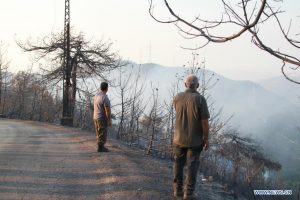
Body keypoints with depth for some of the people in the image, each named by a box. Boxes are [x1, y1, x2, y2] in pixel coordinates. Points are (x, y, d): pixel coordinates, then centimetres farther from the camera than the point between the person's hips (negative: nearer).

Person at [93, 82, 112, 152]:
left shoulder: (96, 95, 5)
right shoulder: (105, 98, -23)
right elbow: (107, 111, -23)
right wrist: (109, 120, -16)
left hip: (96, 117, 9)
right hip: (102, 119, -9)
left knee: (99, 133, 16)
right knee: (102, 134, 0)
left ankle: (101, 146, 24)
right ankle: (100, 148, 5)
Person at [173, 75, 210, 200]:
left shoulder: (177, 98, -4)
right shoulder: (200, 99, -16)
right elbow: (205, 122, -16)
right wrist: (206, 139, -5)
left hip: (179, 138, 4)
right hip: (195, 140, -3)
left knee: (178, 164, 16)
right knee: (192, 165, 7)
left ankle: (178, 190, 23)